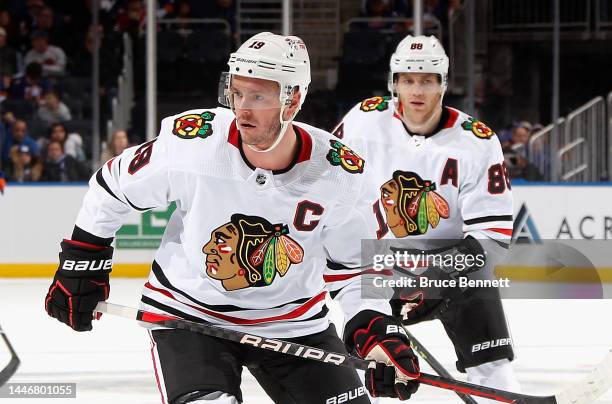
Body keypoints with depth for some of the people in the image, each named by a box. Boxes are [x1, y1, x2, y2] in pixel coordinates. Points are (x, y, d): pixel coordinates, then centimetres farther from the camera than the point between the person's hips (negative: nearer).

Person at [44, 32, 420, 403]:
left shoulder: (338, 172, -15)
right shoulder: (191, 141, -21)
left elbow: (354, 262, -1)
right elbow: (113, 186, -3)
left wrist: (376, 330, -15)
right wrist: (81, 266, 1)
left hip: (293, 319, 3)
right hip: (189, 314, -3)